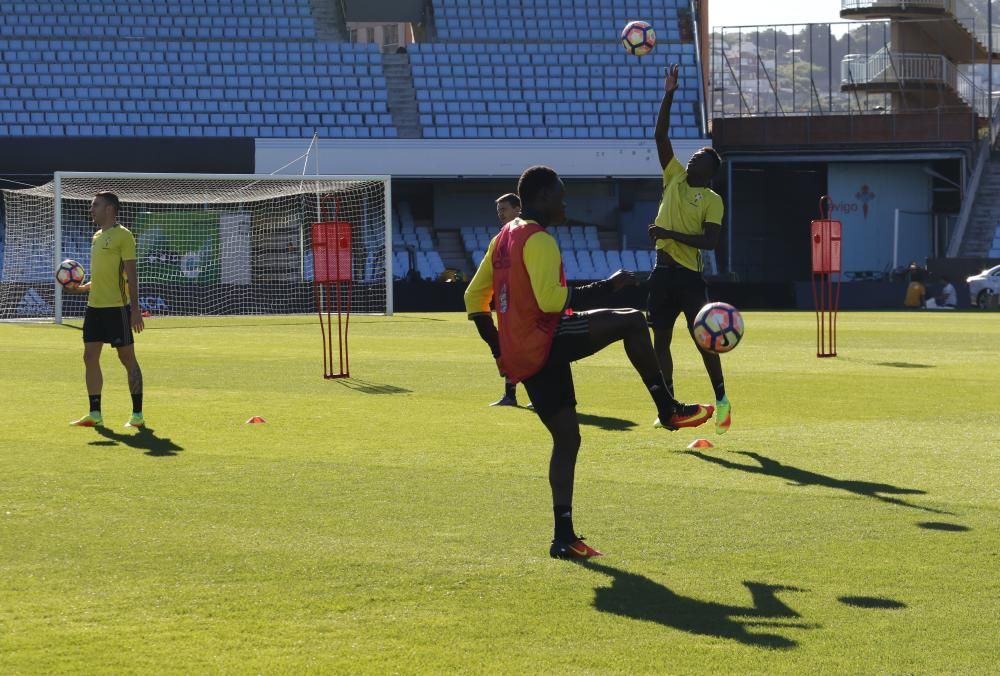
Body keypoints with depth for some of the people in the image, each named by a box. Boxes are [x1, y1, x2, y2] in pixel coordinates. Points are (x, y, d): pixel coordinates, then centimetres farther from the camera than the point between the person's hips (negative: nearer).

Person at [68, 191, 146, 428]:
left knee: (127, 358, -2)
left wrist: (135, 310, -18)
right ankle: (94, 414, 9)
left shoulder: (123, 236, -9)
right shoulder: (97, 236, 16)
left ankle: (137, 415, 4)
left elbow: (131, 275, -13)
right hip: (95, 306, 8)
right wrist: (82, 288, 8)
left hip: (117, 307, -8)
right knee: (90, 357, 5)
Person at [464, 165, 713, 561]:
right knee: (632, 322, -8)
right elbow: (550, 299, -23)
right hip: (544, 341, -9)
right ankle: (668, 409, -1)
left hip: (519, 358, 9)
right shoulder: (539, 240, -11)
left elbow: (474, 298, 21)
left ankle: (564, 537, 6)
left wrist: (500, 349, 23)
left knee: (566, 438, 11)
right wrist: (607, 286, -16)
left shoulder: (504, 239, 18)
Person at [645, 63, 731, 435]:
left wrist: (671, 233, -20)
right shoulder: (675, 179, 11)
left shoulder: (712, 200, -3)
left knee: (703, 338, -4)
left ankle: (722, 399, 11)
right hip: (663, 271, 6)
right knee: (660, 339, 5)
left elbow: (710, 241, -15)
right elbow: (660, 136, 6)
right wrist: (669, 95, -2)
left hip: (690, 275, -6)